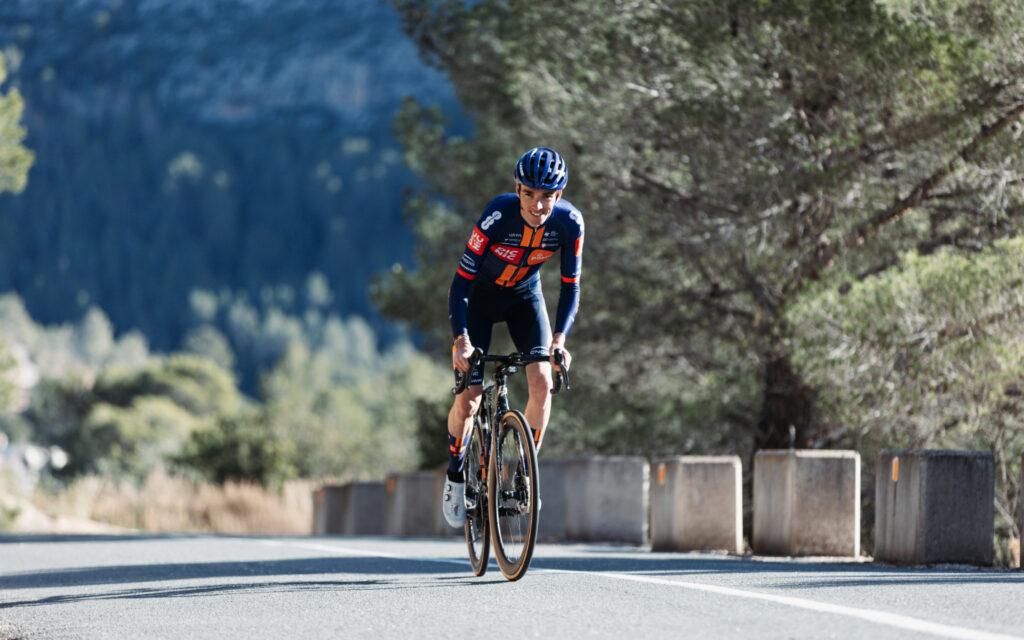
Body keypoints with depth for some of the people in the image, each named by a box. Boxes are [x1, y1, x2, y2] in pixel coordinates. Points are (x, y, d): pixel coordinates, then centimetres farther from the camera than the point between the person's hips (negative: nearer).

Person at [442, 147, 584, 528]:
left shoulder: (569, 222, -24)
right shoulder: (498, 215, -34)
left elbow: (570, 286, -14)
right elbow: (461, 282, -30)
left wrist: (560, 338, -28)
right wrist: (460, 339, -40)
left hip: (524, 296, 3)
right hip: (480, 296, -2)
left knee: (542, 383, -19)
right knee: (468, 399, -9)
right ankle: (455, 476, 16)